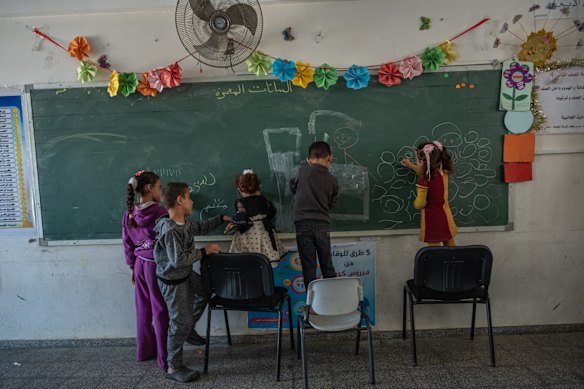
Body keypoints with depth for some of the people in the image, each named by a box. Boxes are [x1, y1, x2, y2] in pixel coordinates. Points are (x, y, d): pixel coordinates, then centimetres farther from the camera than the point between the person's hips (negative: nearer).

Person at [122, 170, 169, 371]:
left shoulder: (129, 214, 2)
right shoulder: (159, 211, -18)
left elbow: (127, 243, 10)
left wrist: (132, 266, 20)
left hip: (140, 264, 7)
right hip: (157, 264, -6)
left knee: (143, 309, 18)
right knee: (161, 311, 3)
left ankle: (144, 350, 32)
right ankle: (165, 358, 13)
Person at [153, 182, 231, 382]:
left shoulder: (185, 222, -2)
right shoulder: (169, 231, -31)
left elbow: (200, 227, 18)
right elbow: (178, 260, -33)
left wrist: (221, 218, 18)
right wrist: (203, 251, -25)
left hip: (186, 274, 10)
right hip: (173, 282, -9)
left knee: (204, 291, 27)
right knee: (181, 322, 1)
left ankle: (189, 330, 42)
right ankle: (174, 368, 19)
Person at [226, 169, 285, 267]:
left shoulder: (241, 203, -10)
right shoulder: (263, 200, 5)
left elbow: (241, 221, -18)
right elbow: (272, 213, 16)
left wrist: (232, 226, 0)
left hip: (249, 237, -5)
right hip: (264, 233, 5)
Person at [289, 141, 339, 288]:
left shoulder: (303, 171, -3)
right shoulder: (332, 180, 3)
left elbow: (292, 187, 16)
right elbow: (332, 203, 12)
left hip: (303, 223, -2)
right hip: (323, 225, 2)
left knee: (309, 268, 4)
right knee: (328, 268, 14)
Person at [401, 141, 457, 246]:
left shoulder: (423, 181, -23)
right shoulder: (443, 173, -2)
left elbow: (419, 204, -21)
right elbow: (427, 173, 20)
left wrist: (415, 203, 3)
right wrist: (411, 166, 32)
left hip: (432, 222, -6)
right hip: (445, 218, 7)